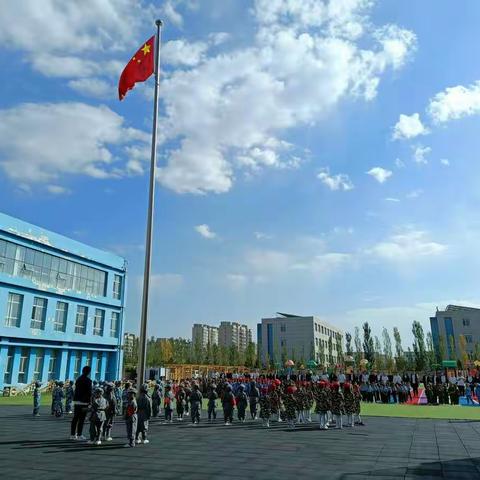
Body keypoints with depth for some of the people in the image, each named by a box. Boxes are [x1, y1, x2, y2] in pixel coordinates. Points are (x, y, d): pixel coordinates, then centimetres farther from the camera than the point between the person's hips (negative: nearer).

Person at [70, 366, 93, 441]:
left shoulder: (78, 379, 11)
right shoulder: (88, 380, -11)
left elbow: (76, 390, 14)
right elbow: (89, 392, -13)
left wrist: (75, 399, 18)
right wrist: (89, 402, -10)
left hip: (76, 401, 7)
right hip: (83, 402, -7)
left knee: (75, 418, 11)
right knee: (81, 419, -2)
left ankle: (72, 435, 16)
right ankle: (79, 435, 0)